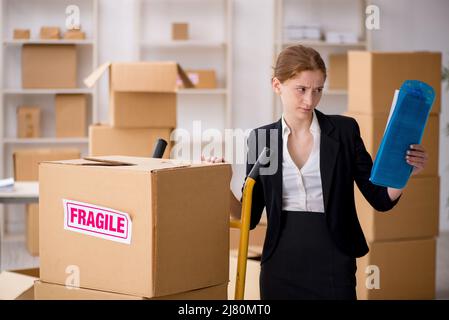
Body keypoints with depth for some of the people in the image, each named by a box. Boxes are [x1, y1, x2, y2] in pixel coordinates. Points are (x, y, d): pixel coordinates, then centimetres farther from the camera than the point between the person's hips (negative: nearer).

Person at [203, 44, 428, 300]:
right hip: (280, 263, 2)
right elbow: (250, 216, 6)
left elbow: (380, 199, 0)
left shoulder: (344, 130, -2)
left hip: (333, 262, -2)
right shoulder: (261, 138, 3)